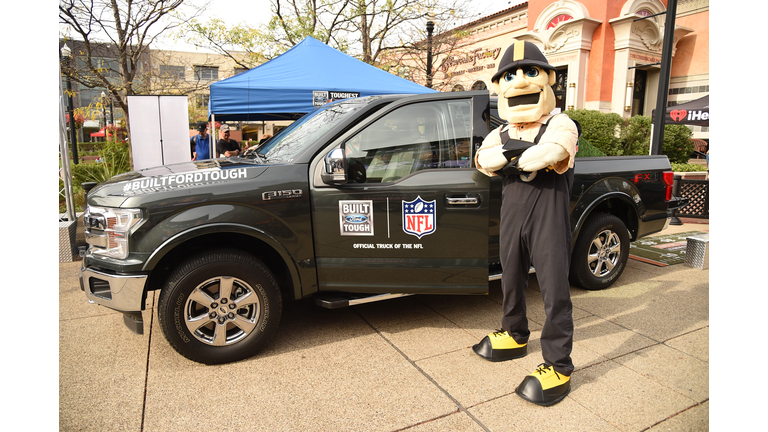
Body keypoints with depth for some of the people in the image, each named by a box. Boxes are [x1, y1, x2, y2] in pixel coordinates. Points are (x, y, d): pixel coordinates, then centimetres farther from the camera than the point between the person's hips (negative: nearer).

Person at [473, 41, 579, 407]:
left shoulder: (560, 125, -4)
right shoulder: (501, 134, 10)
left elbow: (549, 153, -26)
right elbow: (483, 159, -11)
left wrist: (511, 156, -13)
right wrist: (519, 153, -22)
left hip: (549, 219, -5)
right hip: (512, 218, 6)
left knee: (554, 290, -2)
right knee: (511, 282, 17)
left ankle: (558, 366, 8)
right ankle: (515, 336, 39)